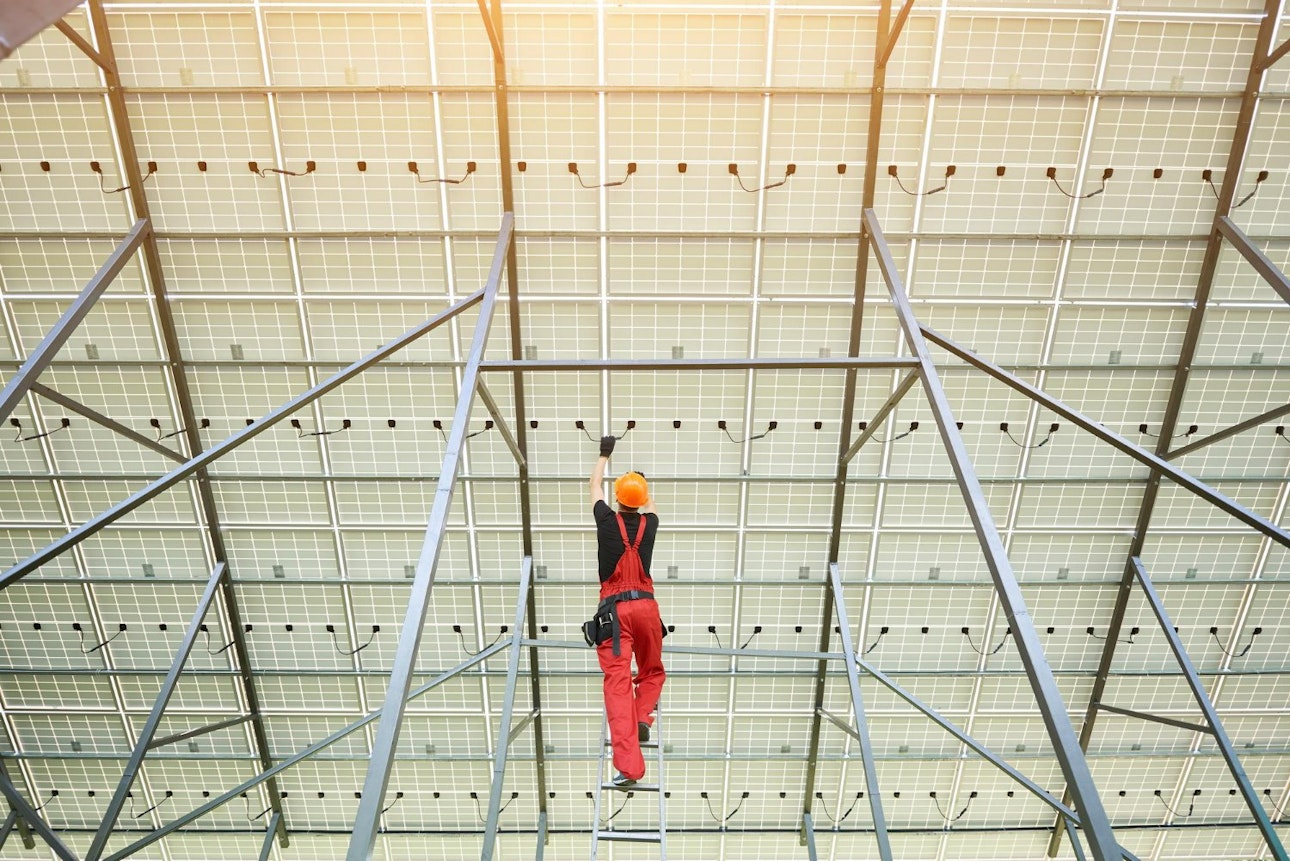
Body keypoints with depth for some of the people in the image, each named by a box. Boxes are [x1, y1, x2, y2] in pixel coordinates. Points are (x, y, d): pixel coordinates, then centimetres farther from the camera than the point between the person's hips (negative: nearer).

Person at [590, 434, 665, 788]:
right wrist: (639, 479, 49)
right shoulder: (649, 524, 6)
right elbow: (650, 507, 33)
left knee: (618, 682, -12)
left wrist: (604, 455, 36)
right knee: (652, 672, 24)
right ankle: (642, 717, -4)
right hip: (646, 605, 3)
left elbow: (595, 487, 21)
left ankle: (628, 766, -22)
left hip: (614, 609, -2)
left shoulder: (608, 520, 1)